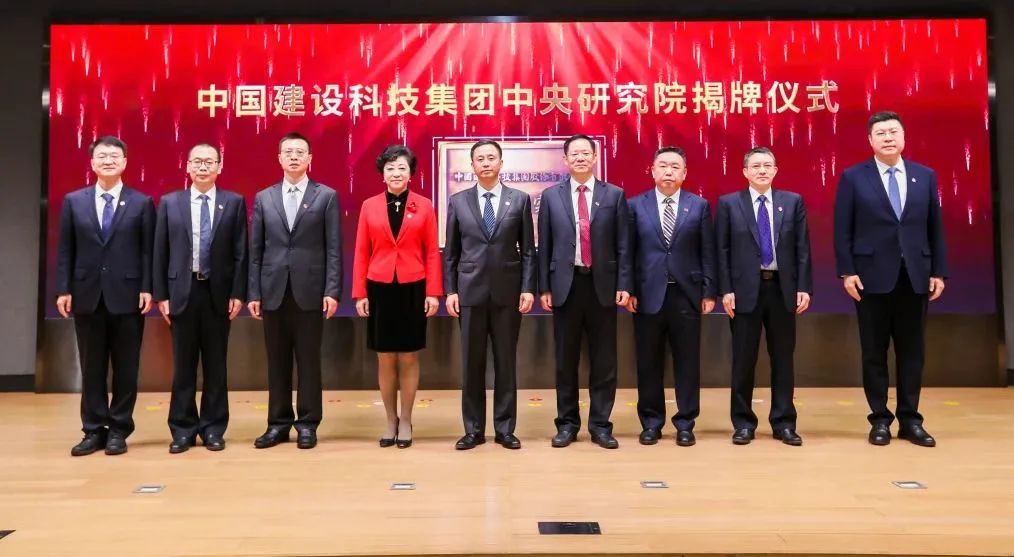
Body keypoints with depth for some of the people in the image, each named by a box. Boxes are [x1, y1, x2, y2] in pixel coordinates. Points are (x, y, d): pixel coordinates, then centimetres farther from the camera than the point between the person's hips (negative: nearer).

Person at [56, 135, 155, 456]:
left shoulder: (141, 203, 3)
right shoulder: (73, 201, 9)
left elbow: (148, 250, 0)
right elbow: (65, 250, 7)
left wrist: (147, 289, -8)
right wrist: (63, 290, 0)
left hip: (127, 295, -2)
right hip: (87, 296, 2)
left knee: (125, 368, 4)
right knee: (91, 368, 8)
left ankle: (118, 430, 14)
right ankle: (94, 430, 17)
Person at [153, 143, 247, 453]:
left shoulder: (234, 203, 3)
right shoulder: (169, 203, 6)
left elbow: (240, 253, 1)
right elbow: (161, 252, 5)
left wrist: (238, 293, -6)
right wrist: (161, 294, -1)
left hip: (218, 293, -1)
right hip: (182, 292, 1)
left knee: (216, 364, 6)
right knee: (183, 365, 7)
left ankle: (213, 428, 16)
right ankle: (183, 429, 17)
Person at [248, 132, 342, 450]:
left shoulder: (326, 196, 3)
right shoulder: (263, 198, 11)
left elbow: (334, 249, -2)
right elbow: (255, 250, 8)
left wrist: (332, 290, -9)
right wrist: (253, 292, 2)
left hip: (310, 291, -2)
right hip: (273, 291, 3)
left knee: (308, 361, 3)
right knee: (277, 362, 8)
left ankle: (307, 424, 13)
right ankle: (279, 423, 18)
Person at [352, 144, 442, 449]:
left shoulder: (424, 206, 1)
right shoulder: (369, 206, 4)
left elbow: (432, 253, 0)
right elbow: (361, 253, 4)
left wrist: (433, 293, -6)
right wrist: (359, 293, -1)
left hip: (413, 289, -1)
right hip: (380, 289, 1)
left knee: (408, 358, 6)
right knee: (385, 359, 7)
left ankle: (406, 422, 19)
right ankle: (390, 421, 21)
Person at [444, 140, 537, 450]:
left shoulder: (520, 199, 4)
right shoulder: (458, 201, 6)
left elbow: (528, 250, 3)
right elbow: (451, 252, 6)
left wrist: (528, 288, -5)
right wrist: (450, 291, -1)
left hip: (508, 291, 0)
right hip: (470, 291, 1)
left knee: (506, 362, 6)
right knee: (471, 364, 6)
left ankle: (505, 429, 16)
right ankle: (474, 430, 16)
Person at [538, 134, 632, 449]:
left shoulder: (614, 195, 4)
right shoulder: (551, 196, 5)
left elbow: (623, 245, 2)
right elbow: (544, 246, 4)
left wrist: (624, 285, -4)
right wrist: (544, 288, 0)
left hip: (602, 284, 0)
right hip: (565, 284, 0)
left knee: (603, 360, 5)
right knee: (565, 360, 8)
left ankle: (600, 424, 17)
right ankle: (567, 423, 20)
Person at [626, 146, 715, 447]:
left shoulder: (699, 205, 6)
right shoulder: (636, 205, 4)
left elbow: (708, 253, 4)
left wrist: (709, 292, -2)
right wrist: (629, 290, -3)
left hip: (686, 294, 0)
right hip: (648, 294, 0)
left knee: (687, 362, 5)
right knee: (648, 363, 6)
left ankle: (685, 424, 17)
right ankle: (651, 423, 19)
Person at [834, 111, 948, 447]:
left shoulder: (925, 176, 9)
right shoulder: (853, 178, 1)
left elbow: (935, 228, 9)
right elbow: (842, 230, -3)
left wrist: (938, 271, 3)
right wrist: (846, 272, -10)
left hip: (915, 276, 3)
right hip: (872, 276, -2)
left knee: (912, 351, 7)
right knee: (874, 352, 4)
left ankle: (910, 420, 17)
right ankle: (880, 420, 14)